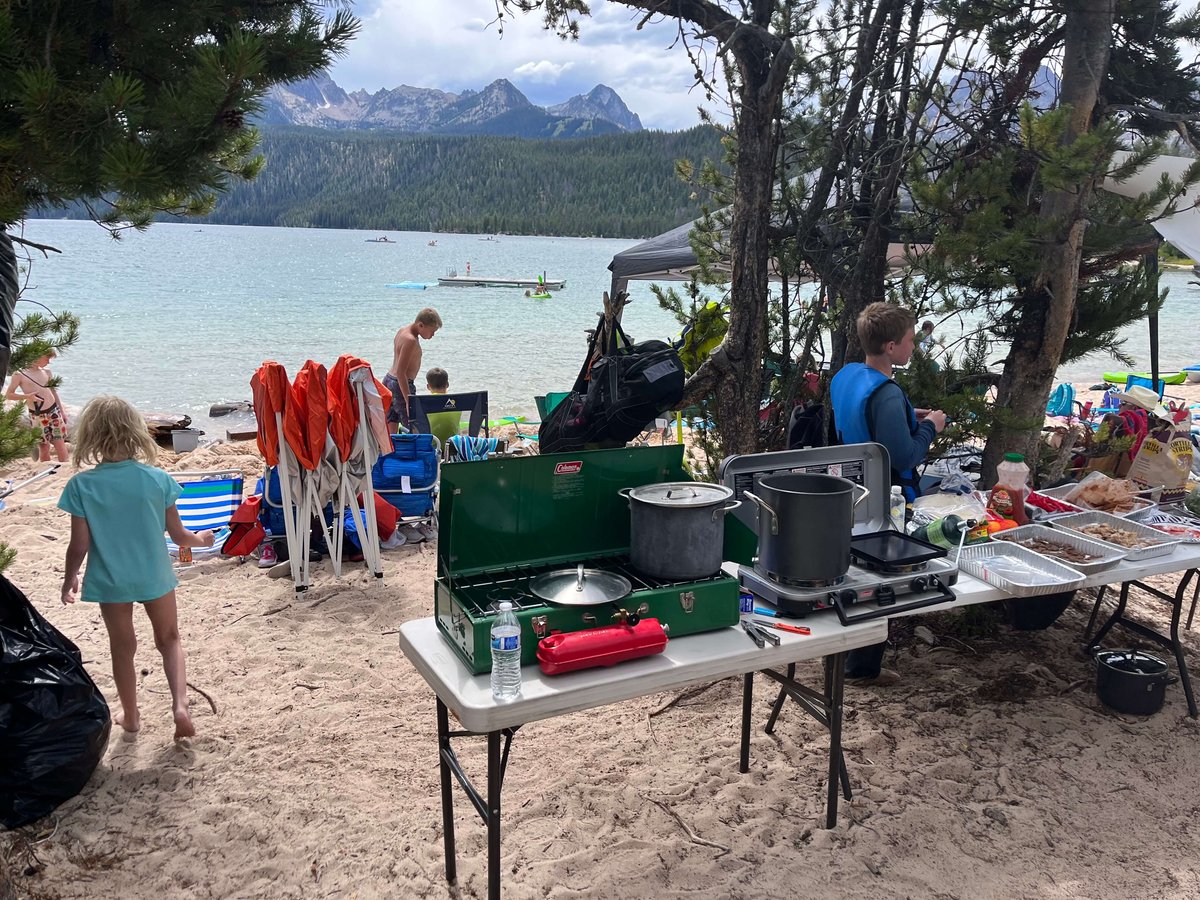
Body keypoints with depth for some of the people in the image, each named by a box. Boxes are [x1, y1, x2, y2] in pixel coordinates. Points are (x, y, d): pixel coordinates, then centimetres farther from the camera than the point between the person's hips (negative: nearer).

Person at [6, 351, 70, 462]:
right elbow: (9, 394, -5)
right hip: (37, 416, -3)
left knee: (60, 443, 2)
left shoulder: (47, 372, 7)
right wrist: (26, 396, -21)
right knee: (43, 447, 3)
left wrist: (62, 411, 15)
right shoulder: (19, 374, -6)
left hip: (54, 411, 3)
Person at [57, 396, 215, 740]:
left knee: (122, 647, 18)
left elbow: (79, 545, -10)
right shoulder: (157, 479, -12)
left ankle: (130, 717, 33)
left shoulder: (81, 485, -14)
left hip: (110, 581, 0)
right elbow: (177, 534, -5)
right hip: (155, 576, 0)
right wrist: (201, 539, 17)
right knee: (169, 639, 19)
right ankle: (180, 703, 1)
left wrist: (69, 578, 9)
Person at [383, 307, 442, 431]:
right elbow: (400, 372, -25)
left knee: (391, 428, 13)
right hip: (400, 385, -10)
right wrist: (409, 401, -25)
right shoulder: (410, 340, -21)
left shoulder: (403, 331, 9)